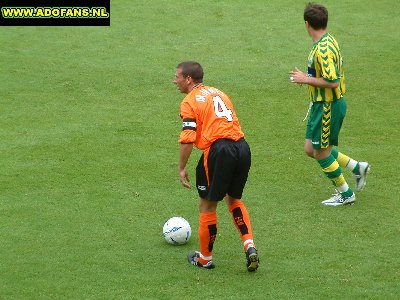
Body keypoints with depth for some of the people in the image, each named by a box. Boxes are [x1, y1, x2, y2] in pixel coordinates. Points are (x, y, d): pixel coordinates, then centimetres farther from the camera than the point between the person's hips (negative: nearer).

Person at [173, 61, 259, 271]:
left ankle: (205, 258, 20)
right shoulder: (219, 93, 22)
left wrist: (182, 169, -1)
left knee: (207, 205, 9)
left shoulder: (190, 101, -1)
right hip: (242, 147, 7)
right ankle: (249, 245, 8)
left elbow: (187, 140, -10)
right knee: (234, 199, 25)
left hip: (219, 149, -7)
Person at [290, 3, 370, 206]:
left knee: (321, 153, 3)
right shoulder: (329, 41, 7)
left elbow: (333, 82, -29)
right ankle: (357, 168, 24)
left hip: (328, 107, -10)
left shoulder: (323, 50, -25)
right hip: (322, 105, 10)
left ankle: (345, 193, 17)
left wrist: (306, 79, -20)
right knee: (311, 149, 16)